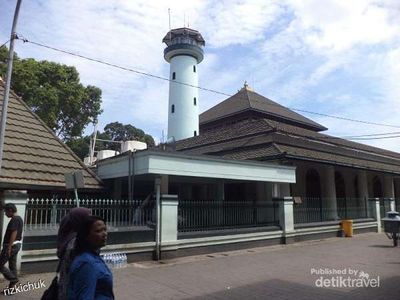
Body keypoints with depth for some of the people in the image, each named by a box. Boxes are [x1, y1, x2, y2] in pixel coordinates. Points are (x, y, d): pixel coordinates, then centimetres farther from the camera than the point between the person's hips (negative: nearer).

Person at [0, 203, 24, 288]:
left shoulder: (14, 220, -17)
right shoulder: (19, 218, 14)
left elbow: (14, 233, -24)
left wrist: (9, 248, -24)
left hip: (11, 245, -10)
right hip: (17, 244, 10)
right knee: (13, 265, 12)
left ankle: (13, 279, -3)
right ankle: (12, 286, 16)